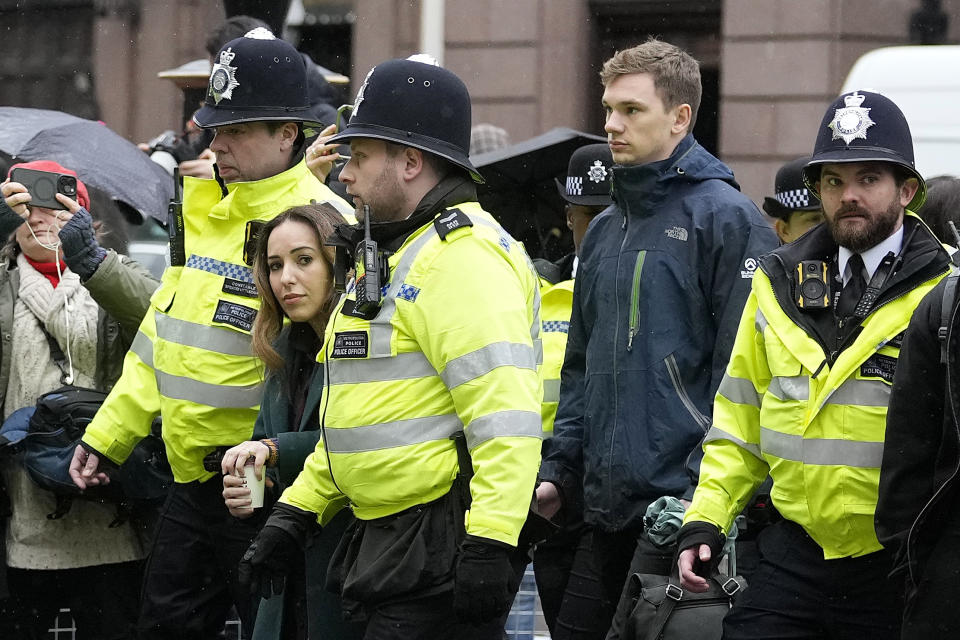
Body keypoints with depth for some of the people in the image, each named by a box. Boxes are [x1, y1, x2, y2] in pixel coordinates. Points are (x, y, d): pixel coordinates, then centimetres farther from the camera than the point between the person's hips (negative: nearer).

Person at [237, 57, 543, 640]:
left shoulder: (463, 256, -15)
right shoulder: (391, 255, 20)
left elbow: (506, 418, -24)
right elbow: (357, 417, 27)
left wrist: (490, 546, -29)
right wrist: (296, 514, 23)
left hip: (445, 544, -10)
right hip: (388, 538, 10)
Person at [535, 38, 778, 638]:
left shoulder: (726, 217, -7)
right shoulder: (606, 230, 17)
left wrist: (703, 492, -17)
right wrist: (561, 466, 13)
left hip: (682, 498, -8)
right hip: (610, 503, 8)